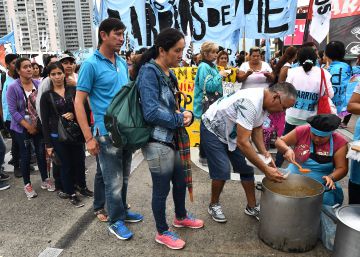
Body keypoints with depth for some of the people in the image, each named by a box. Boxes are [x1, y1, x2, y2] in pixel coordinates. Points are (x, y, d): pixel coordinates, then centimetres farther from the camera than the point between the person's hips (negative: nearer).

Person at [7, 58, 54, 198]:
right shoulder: (13, 87, -10)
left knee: (41, 152, 8)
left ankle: (45, 180, 24)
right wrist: (28, 126, -15)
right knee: (25, 156, 6)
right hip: (22, 128, -2)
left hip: (39, 125, 3)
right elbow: (13, 110, -12)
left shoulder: (39, 84, -2)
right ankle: (27, 184, 21)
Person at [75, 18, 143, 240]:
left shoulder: (123, 63, 9)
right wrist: (89, 137, -15)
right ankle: (116, 221, 22)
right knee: (114, 179, 4)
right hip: (107, 132, -6)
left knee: (124, 176, 18)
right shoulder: (91, 64, -10)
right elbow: (79, 102, -11)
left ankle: (121, 210, 36)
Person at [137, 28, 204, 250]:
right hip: (157, 142, -9)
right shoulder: (149, 72, -17)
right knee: (162, 189, 8)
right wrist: (181, 119, -13)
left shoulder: (168, 74, 10)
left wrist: (186, 114, -7)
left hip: (171, 139, 9)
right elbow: (152, 112, -26)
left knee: (181, 181, 22)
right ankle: (162, 232, 30)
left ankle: (181, 217, 47)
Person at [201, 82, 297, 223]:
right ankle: (214, 205, 12)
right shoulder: (251, 103, -37)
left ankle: (252, 207, 20)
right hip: (212, 130, -8)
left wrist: (265, 153, -10)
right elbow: (242, 143, -38)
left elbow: (256, 129, 4)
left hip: (232, 132, 9)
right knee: (222, 171, -13)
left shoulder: (264, 101, -8)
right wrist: (265, 169, -33)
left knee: (247, 168, 6)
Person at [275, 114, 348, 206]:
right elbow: (279, 141, -3)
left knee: (326, 200, -25)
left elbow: (342, 168, -8)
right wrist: (287, 149, -24)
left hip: (321, 184, 1)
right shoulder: (302, 131, -9)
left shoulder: (340, 142, -8)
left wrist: (331, 178, -28)